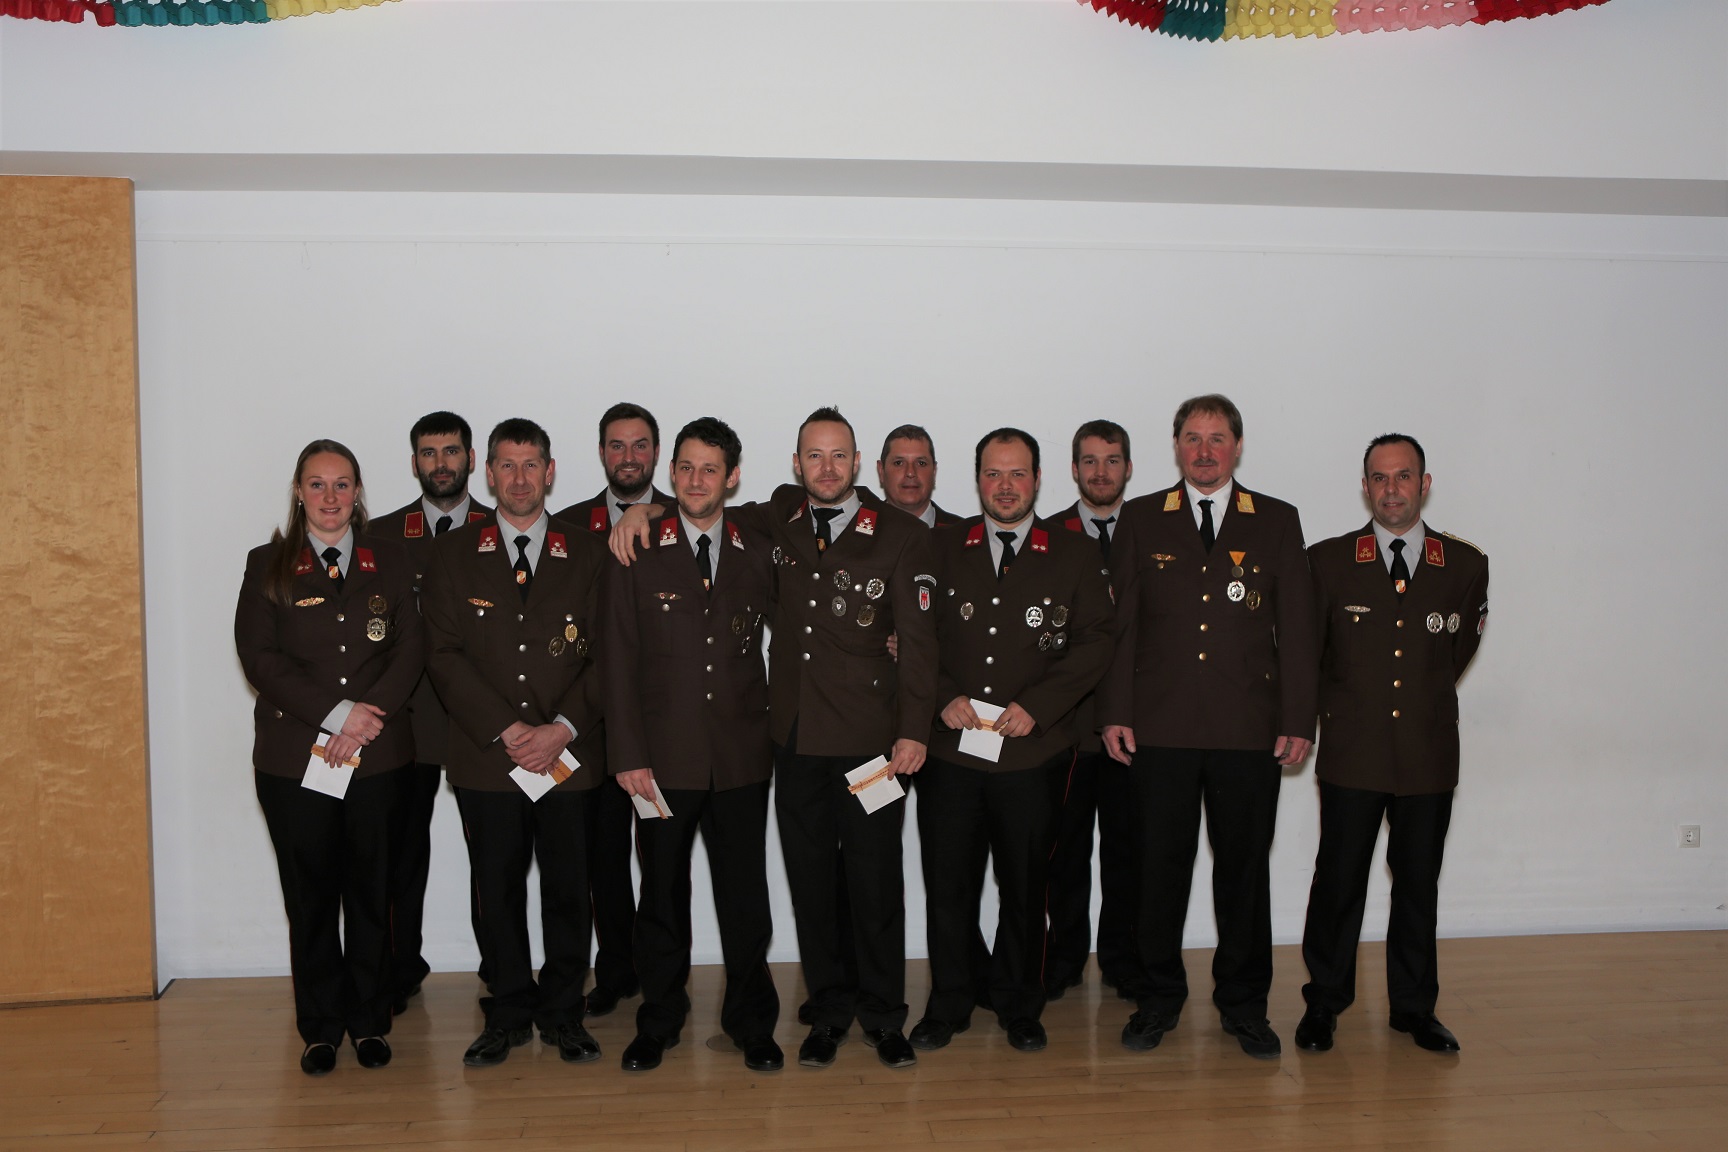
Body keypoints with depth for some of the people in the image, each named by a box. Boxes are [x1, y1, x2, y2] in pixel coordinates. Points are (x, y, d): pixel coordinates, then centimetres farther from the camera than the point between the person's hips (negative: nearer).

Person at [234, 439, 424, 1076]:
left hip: (377, 756, 1)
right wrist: (337, 713, -13)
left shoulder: (390, 562, 10)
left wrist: (368, 717, -11)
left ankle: (370, 1022, 18)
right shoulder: (268, 565, 6)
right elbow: (260, 656, -4)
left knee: (371, 892, 6)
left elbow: (410, 649, 3)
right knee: (310, 896, 5)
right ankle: (321, 1028, 17)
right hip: (293, 757, -1)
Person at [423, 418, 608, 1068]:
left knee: (568, 889, 6)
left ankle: (562, 1011, 22)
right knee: (497, 891, 8)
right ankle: (509, 1012, 23)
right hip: (486, 758, 0)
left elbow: (606, 655, 2)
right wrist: (506, 730, -11)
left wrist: (563, 727, -11)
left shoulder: (588, 554, 6)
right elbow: (445, 656, -1)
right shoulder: (454, 556, 6)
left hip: (570, 757, 0)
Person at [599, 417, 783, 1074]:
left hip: (742, 759, 1)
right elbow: (618, 663, -2)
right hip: (664, 760, -1)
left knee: (746, 896, 7)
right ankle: (659, 1022, 27)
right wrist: (628, 755, -7)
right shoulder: (636, 557, 0)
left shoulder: (760, 555, 6)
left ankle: (752, 1023, 24)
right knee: (662, 895, 10)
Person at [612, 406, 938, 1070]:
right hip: (795, 737, 4)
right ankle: (829, 1010, 26)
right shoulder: (783, 517, 7)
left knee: (875, 881, 5)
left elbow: (917, 640, -5)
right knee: (810, 880, 11)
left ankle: (882, 1014, 22)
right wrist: (644, 511, 6)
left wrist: (914, 731, -11)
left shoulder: (901, 537, -4)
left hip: (868, 739, -3)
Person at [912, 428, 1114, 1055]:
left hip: (1034, 752, -1)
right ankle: (948, 1005, 25)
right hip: (949, 750, 1)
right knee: (947, 884, 7)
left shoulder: (1074, 557, 3)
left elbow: (1094, 643, -1)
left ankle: (1019, 1007, 29)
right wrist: (944, 697, -8)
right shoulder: (941, 549, 7)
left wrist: (1036, 705, -12)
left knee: (1025, 887, 10)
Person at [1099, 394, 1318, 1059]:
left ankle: (1243, 1004, 23)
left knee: (1244, 867, 8)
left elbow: (1297, 629, 6)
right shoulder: (1140, 520, 8)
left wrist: (1298, 721, -1)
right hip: (1159, 729, 0)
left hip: (1249, 730, 0)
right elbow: (1119, 623, 5)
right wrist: (1114, 713, -2)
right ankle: (1159, 998, 21)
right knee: (1160, 865, 5)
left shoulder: (1278, 523, 9)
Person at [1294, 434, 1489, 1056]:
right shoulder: (1326, 561, -1)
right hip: (1352, 754, -1)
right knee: (1338, 881, 4)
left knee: (1419, 884, 11)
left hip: (1430, 754, 2)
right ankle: (1323, 1004, 20)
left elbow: (1459, 649, 18)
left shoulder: (1468, 566, 3)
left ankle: (1414, 1006, 27)